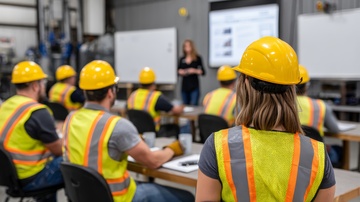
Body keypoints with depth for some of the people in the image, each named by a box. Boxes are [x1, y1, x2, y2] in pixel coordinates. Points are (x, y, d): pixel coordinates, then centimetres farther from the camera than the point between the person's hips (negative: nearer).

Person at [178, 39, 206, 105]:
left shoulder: (197, 58, -1)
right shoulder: (182, 59, 8)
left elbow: (203, 72, -1)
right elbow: (178, 70, 16)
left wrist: (195, 71, -17)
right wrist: (180, 72, -6)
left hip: (194, 87, -4)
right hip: (184, 87, 4)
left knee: (194, 105, -11)